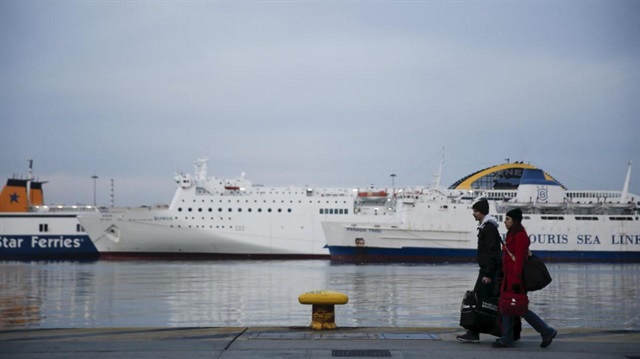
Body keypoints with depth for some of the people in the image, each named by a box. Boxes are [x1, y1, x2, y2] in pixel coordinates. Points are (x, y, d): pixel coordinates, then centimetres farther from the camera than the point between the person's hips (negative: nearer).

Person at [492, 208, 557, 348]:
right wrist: (506, 277, 21)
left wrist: (516, 280, -24)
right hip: (509, 277, 10)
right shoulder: (512, 235, 15)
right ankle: (506, 339, 12)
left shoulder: (520, 236, -15)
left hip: (516, 277, -10)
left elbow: (519, 260, -20)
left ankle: (547, 332, 6)